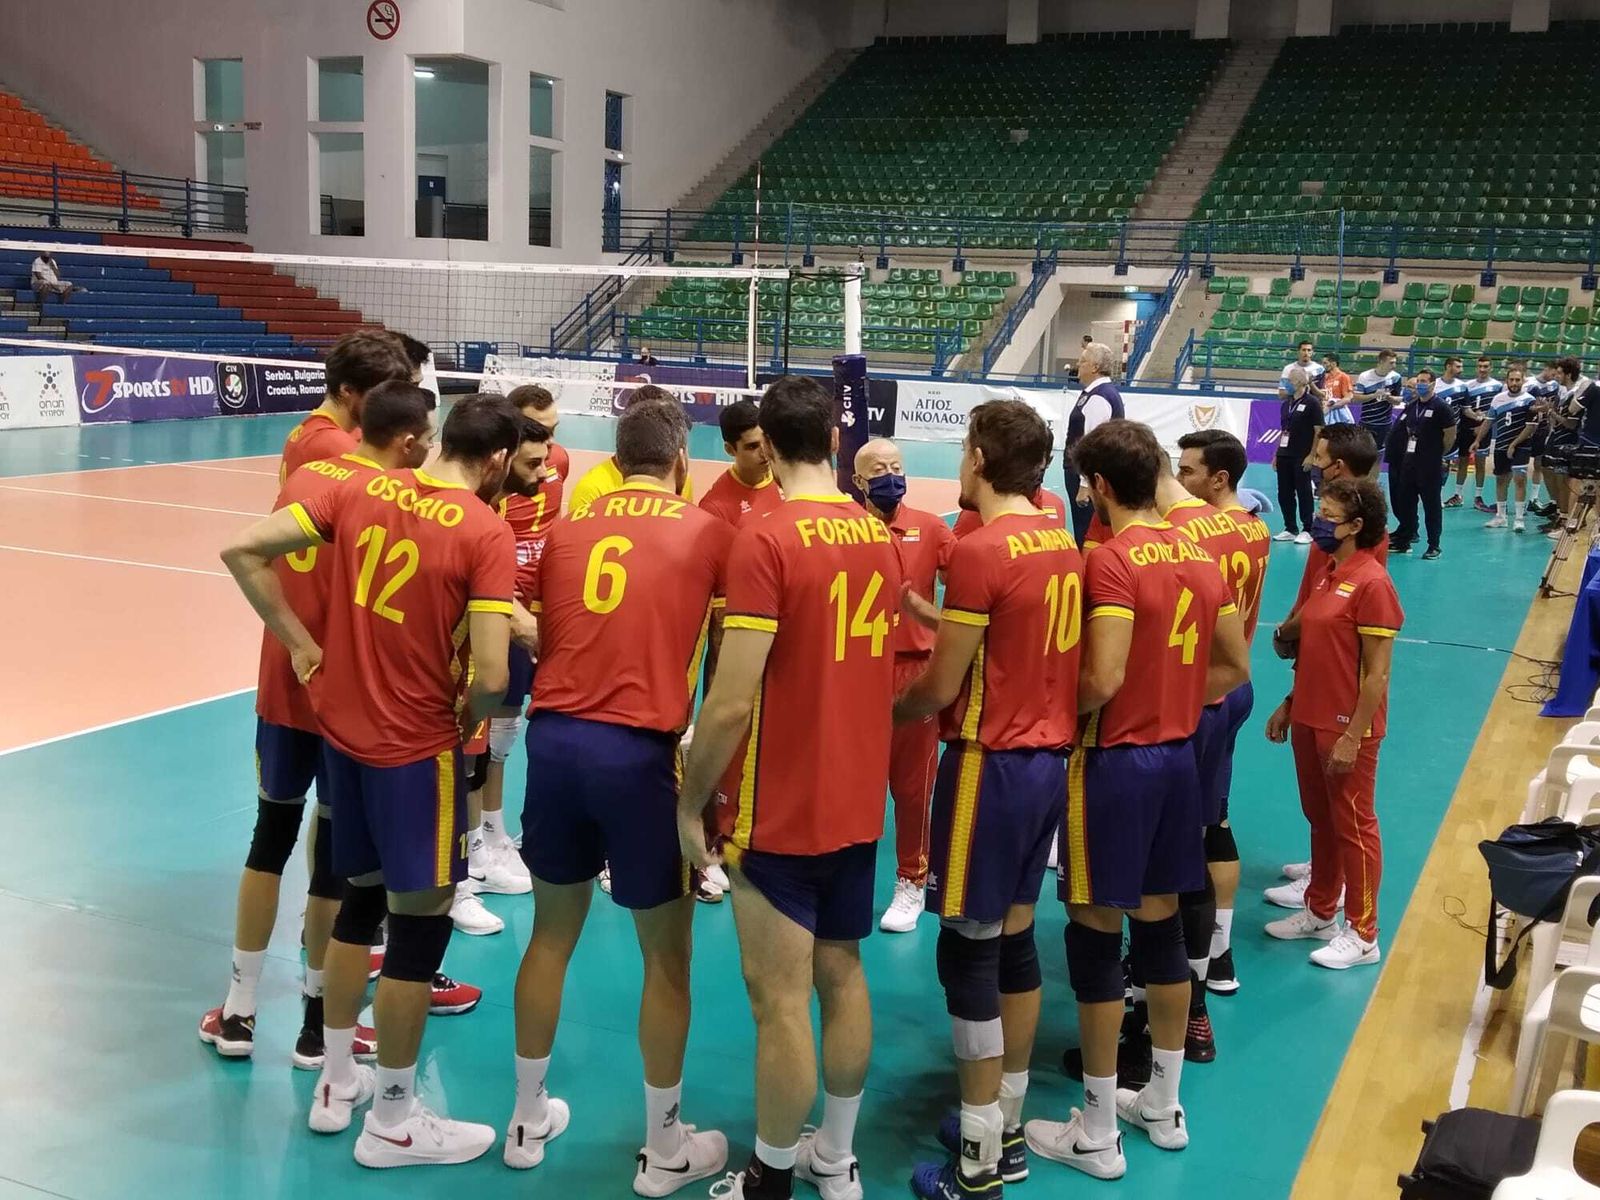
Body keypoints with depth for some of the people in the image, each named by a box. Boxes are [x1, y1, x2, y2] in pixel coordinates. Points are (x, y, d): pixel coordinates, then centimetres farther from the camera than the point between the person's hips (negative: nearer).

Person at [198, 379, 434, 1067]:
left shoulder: (305, 476, 2)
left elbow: (259, 562, 9)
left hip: (283, 686, 6)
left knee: (271, 838, 18)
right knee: (337, 857, 7)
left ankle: (238, 1013, 27)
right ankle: (318, 1027, 20)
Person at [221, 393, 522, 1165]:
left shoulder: (362, 490, 0)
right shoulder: (486, 534, -16)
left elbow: (243, 551, -1)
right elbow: (491, 676, -22)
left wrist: (298, 643, 5)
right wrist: (467, 718, 0)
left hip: (340, 726, 7)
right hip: (416, 745, -7)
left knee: (361, 897, 22)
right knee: (422, 922, 7)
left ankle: (337, 1083, 35)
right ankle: (391, 1123, 19)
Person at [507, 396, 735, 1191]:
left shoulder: (567, 526, 9)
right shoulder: (707, 532, 0)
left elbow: (540, 638, 14)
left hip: (554, 738, 4)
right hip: (641, 751, -4)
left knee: (551, 934, 20)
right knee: (667, 955, 11)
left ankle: (528, 1120, 34)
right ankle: (664, 1150, 23)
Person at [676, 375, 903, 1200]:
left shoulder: (766, 539, -17)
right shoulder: (880, 536, 3)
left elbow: (732, 702, -20)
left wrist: (690, 803, -9)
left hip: (782, 813, -7)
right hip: (858, 804, 7)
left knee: (780, 1000, 3)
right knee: (841, 977, 17)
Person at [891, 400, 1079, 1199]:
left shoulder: (980, 550, -17)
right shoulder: (1061, 545, 7)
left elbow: (941, 688, -14)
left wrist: (886, 710, 5)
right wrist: (941, 616, 16)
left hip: (992, 765, -8)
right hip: (1048, 759, 8)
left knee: (969, 951, 1)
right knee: (1015, 939, 16)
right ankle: (1007, 1131, 27)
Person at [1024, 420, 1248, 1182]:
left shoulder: (1111, 559, -17)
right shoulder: (1199, 556, 7)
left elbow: (1104, 678, -25)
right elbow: (1235, 669, 12)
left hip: (1116, 762, -7)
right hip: (1178, 756, 8)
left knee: (1097, 937, 3)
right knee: (1161, 927, 17)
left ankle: (1096, 1133, 13)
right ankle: (1163, 1105, 30)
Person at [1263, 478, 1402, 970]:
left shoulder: (1371, 583, -18)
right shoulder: (1328, 573, 8)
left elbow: (1376, 673, -18)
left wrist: (1353, 737, -19)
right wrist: (1288, 706, 13)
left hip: (1347, 728, -8)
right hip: (1310, 720, 8)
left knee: (1354, 827, 4)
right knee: (1320, 820, 19)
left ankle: (1361, 936, 17)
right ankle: (1320, 912, 34)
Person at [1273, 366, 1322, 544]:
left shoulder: (1311, 403, -8)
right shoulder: (1286, 404, 13)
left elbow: (1319, 431, -10)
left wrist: (1312, 455, -14)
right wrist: (1276, 454, 15)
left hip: (1302, 457, -7)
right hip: (1284, 456, 7)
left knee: (1303, 492, -1)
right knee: (1284, 493, 8)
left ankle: (1307, 530, 9)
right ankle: (1290, 529, 19)